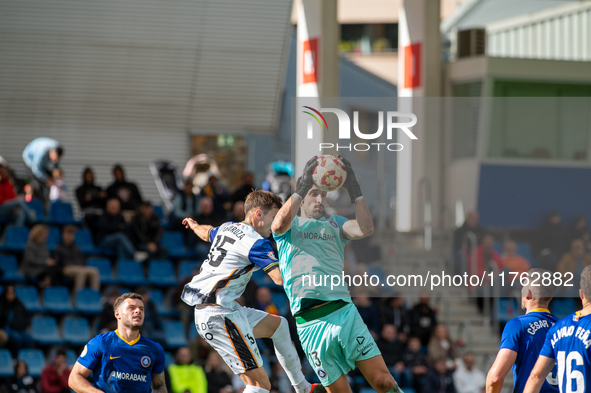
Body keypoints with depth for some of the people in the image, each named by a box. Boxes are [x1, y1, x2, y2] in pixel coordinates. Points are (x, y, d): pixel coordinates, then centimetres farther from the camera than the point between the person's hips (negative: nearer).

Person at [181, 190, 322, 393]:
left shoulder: (227, 228, 14)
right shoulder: (256, 242, -13)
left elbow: (206, 233, 39)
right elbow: (281, 278, -24)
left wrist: (194, 224, 61)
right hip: (220, 316, -11)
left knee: (279, 324, 27)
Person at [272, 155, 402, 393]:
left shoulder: (335, 224, 22)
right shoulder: (291, 225, 14)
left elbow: (365, 229, 3)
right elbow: (280, 224, -12)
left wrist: (354, 189, -2)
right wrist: (303, 185, -13)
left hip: (345, 313, 3)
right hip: (311, 325, -3)